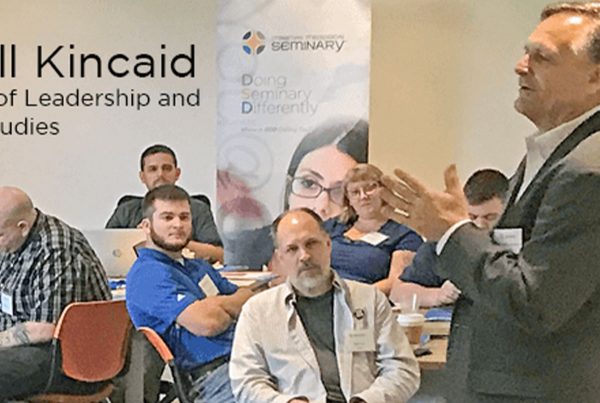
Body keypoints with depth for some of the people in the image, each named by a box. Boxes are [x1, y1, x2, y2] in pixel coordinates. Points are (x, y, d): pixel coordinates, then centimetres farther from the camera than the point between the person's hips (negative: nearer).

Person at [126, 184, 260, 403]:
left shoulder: (198, 267, 27)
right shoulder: (147, 274, -5)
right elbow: (206, 322, -16)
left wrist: (219, 305, -1)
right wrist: (232, 310, 7)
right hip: (214, 376, -9)